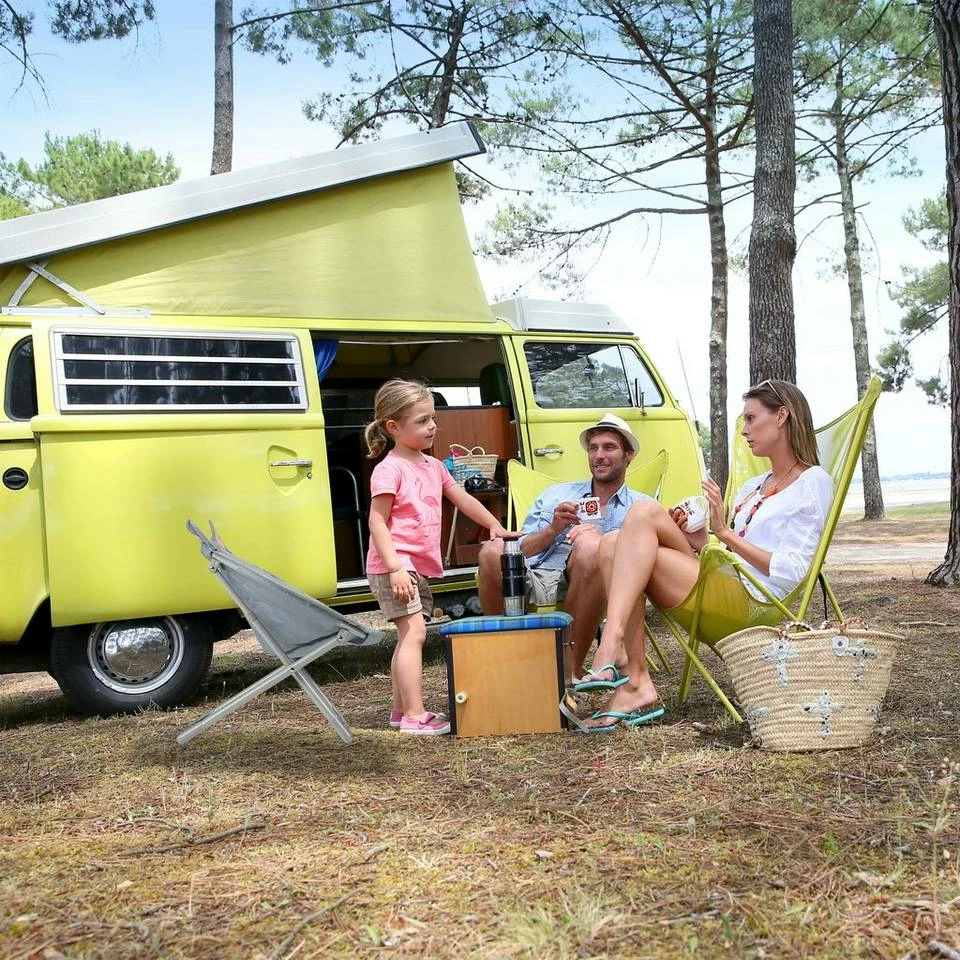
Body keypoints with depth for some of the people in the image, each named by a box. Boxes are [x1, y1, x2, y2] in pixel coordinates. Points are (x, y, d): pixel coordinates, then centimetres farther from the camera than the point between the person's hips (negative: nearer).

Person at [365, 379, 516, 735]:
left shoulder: (433, 466, 13)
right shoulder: (390, 469, -13)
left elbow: (463, 499, 23)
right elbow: (377, 522, -18)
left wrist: (494, 525, 19)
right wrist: (395, 567, -25)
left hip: (419, 566, 10)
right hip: (395, 566, -9)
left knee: (410, 636, 14)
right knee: (414, 631, -16)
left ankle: (401, 709, 25)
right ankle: (414, 715, -16)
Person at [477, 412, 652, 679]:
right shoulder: (555, 495, 28)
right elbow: (520, 552, 18)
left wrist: (600, 539, -13)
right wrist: (553, 530, 1)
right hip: (536, 577, 2)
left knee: (589, 545, -36)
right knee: (493, 550, -30)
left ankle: (571, 669, -25)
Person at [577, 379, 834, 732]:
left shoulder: (813, 483, 5)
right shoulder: (752, 487, 30)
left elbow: (790, 573, -8)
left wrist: (725, 533, -11)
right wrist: (701, 543, 5)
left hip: (748, 601, -8)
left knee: (645, 512, -22)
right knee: (614, 545, -15)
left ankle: (612, 645, -34)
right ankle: (636, 685, -25)